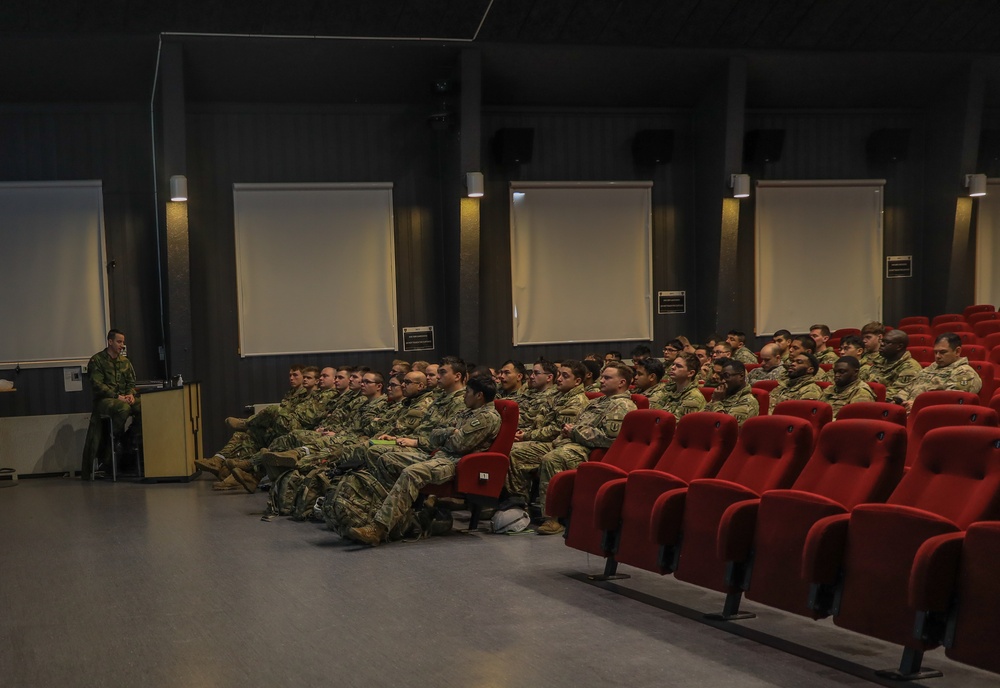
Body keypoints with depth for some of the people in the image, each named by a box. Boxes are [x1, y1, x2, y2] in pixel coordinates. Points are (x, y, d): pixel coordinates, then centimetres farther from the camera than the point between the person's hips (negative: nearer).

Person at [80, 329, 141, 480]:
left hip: (123, 398, 6)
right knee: (124, 408, -38)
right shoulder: (97, 360, -2)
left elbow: (131, 382, 16)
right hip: (103, 400, -6)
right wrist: (117, 397, -20)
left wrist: (130, 394, -8)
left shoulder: (125, 361, 17)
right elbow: (97, 385, -11)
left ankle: (131, 438, -5)